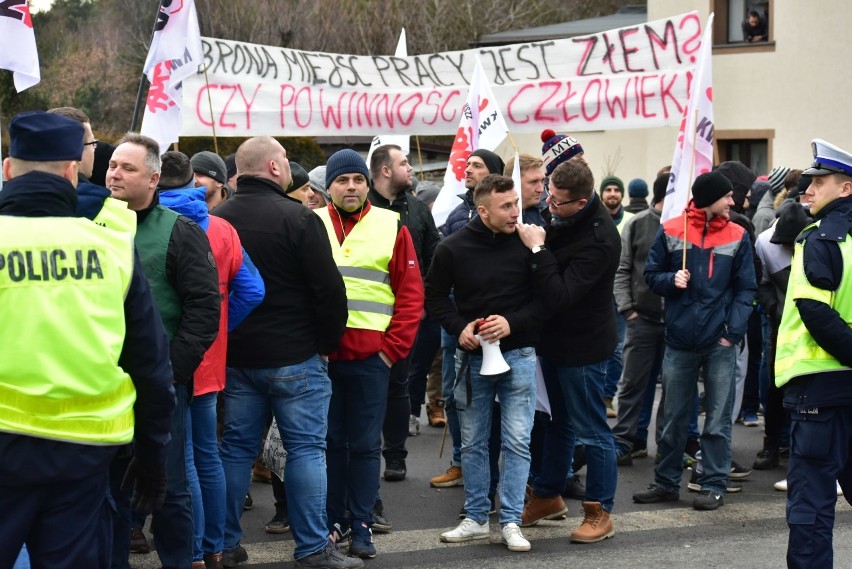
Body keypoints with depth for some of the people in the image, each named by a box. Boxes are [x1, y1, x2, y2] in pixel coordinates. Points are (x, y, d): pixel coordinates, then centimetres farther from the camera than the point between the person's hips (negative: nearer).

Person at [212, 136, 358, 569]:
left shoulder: (218, 219, 4)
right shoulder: (297, 218, -14)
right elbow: (328, 288, -14)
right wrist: (329, 342, 1)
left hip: (236, 356, 6)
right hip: (295, 356, -5)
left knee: (236, 447, 12)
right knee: (306, 448, 1)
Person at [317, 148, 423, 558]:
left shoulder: (391, 227, 3)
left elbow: (411, 294, 3)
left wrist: (394, 347, -4)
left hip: (371, 355, -1)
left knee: (365, 443, 4)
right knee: (329, 440, 8)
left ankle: (362, 525, 11)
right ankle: (332, 521, 17)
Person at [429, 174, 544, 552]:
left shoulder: (527, 244, -7)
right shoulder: (453, 248, -5)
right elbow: (435, 295, 5)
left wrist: (513, 322, -17)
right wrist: (459, 328, -11)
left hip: (518, 354, -1)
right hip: (472, 356, 1)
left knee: (517, 442, -2)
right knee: (472, 443, 9)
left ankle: (511, 522, 5)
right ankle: (476, 519, 20)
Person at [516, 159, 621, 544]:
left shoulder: (598, 239, -29)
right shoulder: (564, 218, -2)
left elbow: (560, 296, -32)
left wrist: (537, 249, -29)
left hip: (582, 346, -9)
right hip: (556, 337, 9)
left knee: (591, 431, 2)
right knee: (558, 421, 21)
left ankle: (600, 513, 12)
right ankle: (547, 496, 35)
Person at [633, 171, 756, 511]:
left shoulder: (737, 237, 2)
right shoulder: (670, 231, 1)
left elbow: (745, 289, 2)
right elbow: (651, 275, 9)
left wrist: (734, 331, -9)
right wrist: (671, 280, -13)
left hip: (720, 342, -1)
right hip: (680, 339, 1)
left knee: (718, 419, 3)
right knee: (673, 418, 10)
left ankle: (714, 486, 11)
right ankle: (666, 483, 20)